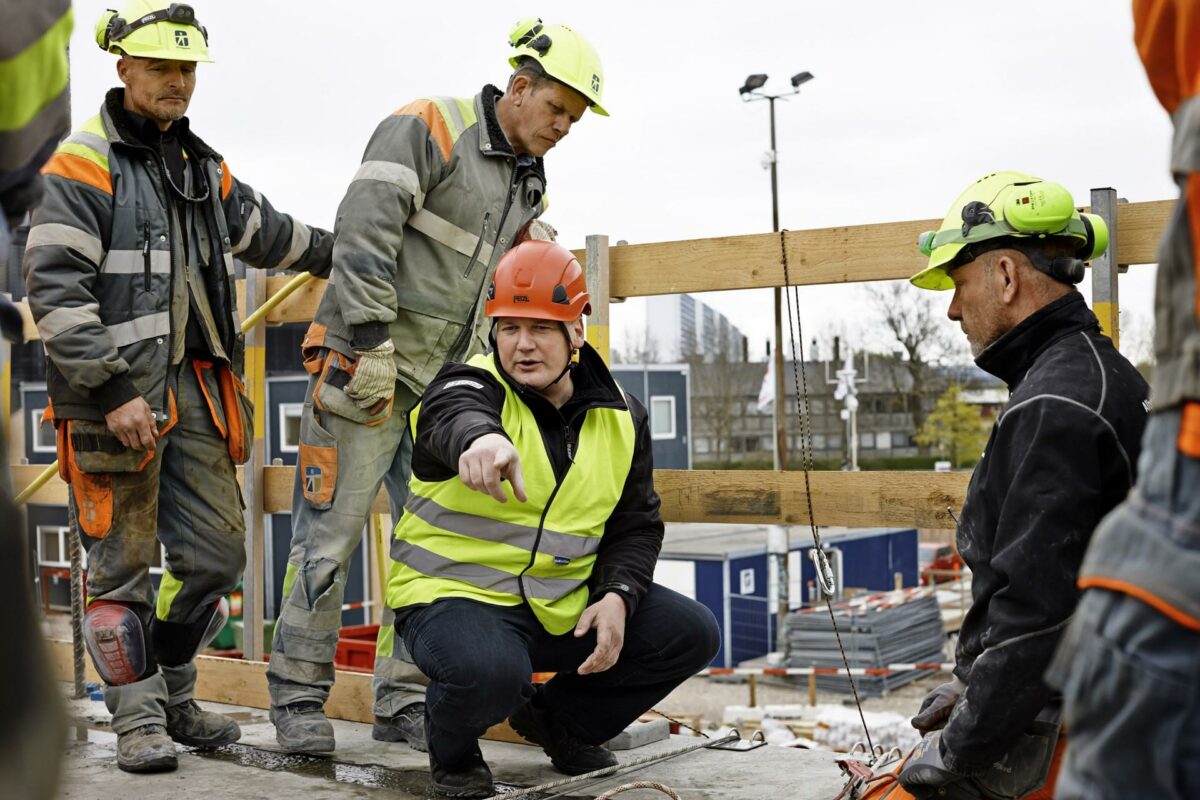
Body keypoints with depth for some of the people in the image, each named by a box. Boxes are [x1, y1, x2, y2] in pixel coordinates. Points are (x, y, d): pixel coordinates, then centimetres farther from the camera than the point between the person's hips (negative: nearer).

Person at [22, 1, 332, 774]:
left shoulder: (203, 168, 17)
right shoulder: (83, 165, -6)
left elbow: (270, 234, 33)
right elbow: (55, 289, -14)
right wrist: (111, 392, -19)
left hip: (195, 389, 7)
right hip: (115, 397, -7)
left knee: (217, 553, 8)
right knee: (123, 563, -1)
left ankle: (174, 695, 25)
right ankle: (138, 718, 11)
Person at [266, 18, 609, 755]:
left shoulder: (527, 185, 14)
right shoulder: (427, 128, -10)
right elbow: (364, 233, -19)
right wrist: (371, 343, -23)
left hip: (445, 382, 8)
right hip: (366, 366, -8)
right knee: (332, 534, -2)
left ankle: (405, 701, 16)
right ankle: (299, 695, 10)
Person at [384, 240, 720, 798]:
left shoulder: (620, 417, 4)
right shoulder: (475, 385, -13)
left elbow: (636, 525, 10)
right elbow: (455, 415, -39)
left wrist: (617, 595, -10)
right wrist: (481, 437, -65)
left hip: (564, 605, 6)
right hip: (454, 596, -5)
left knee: (691, 634, -4)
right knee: (491, 672, -37)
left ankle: (559, 718, 18)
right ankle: (453, 749, 2)